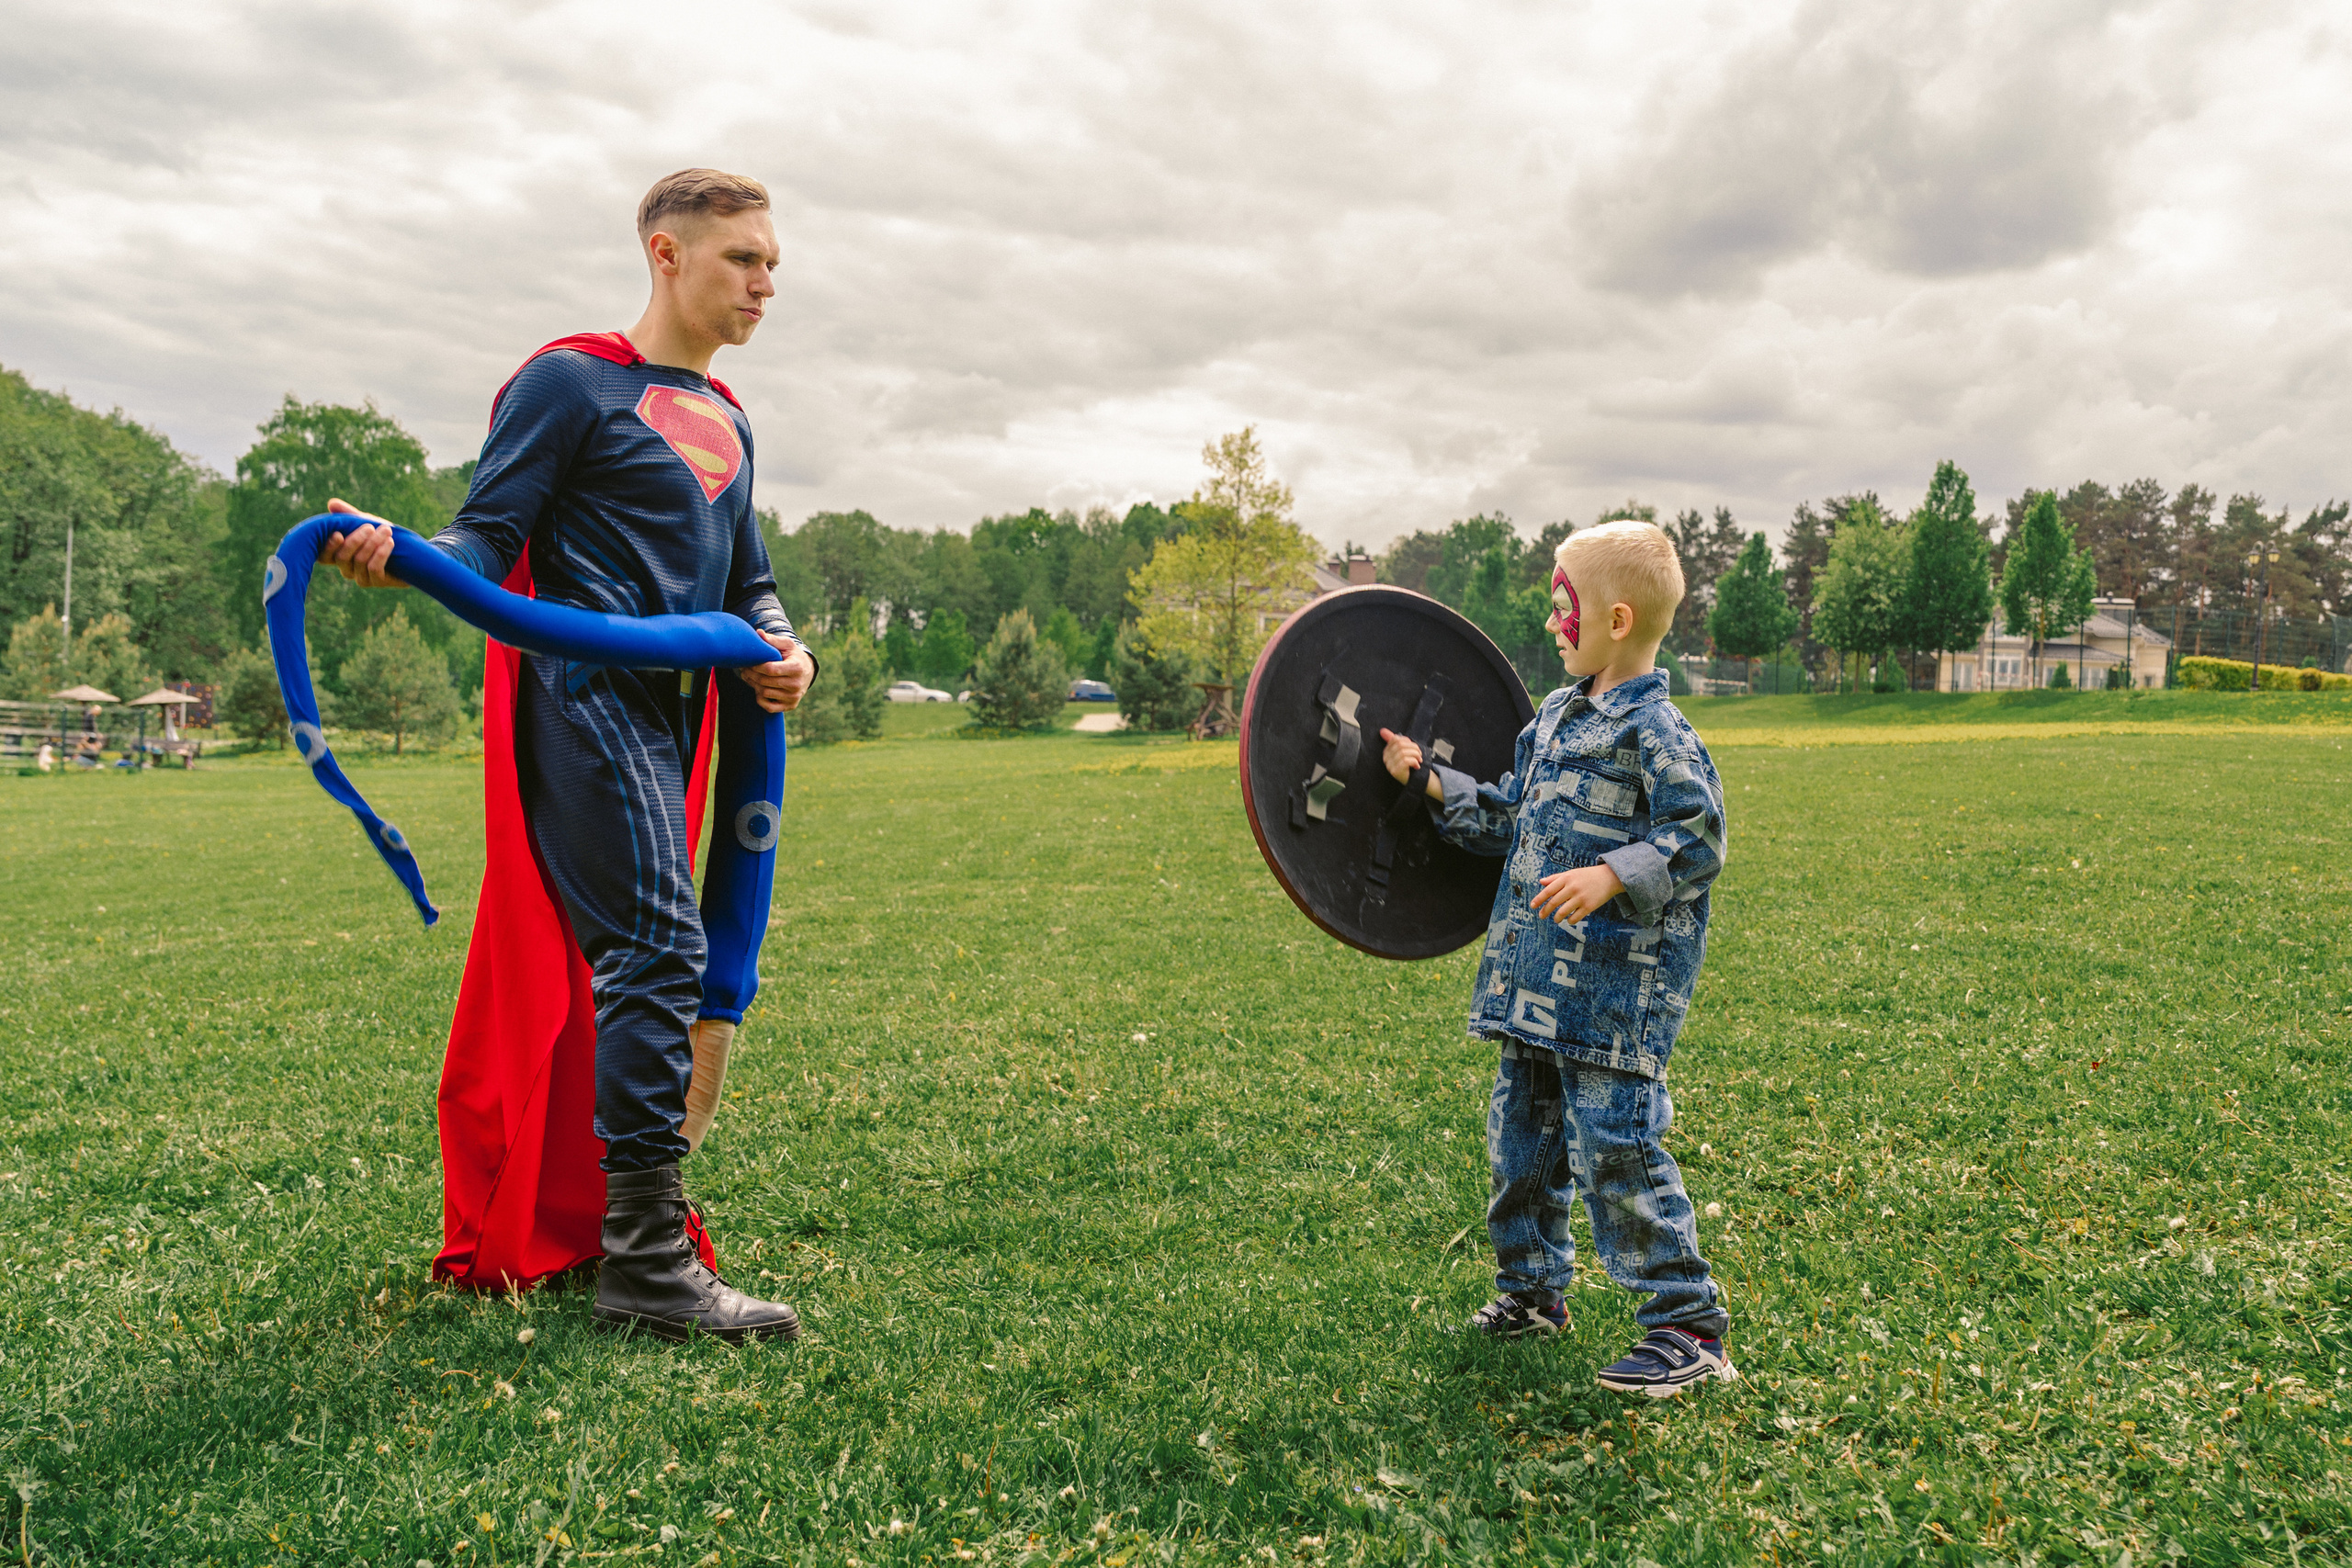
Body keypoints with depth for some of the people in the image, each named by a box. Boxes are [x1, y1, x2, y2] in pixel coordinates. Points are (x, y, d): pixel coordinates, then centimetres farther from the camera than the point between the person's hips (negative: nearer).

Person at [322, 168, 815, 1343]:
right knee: (659, 949, -15)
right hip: (589, 697, -8)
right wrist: (396, 557, -28)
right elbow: (489, 546, -7)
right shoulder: (571, 382, -2)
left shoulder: (725, 420, 22)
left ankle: (556, 1218, 22)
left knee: (637, 960, 10)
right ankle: (648, 1258, -11)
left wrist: (782, 649, 5)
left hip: (669, 710, 8)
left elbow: (746, 579, 26)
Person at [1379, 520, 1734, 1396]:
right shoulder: (1554, 717, 14)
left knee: (1615, 1146, -7)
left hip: (1615, 990, -9)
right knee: (1522, 1134, 17)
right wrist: (1434, 786, 18)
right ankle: (1533, 1288, 34)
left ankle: (1687, 1326, 5)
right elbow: (1507, 819, 23)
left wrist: (1611, 876, -29)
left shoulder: (1652, 731, -13)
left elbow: (1697, 839, -18)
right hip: (1538, 981, 9)